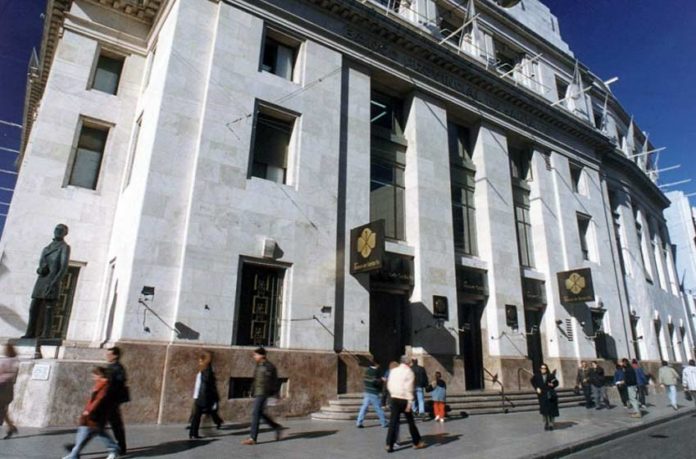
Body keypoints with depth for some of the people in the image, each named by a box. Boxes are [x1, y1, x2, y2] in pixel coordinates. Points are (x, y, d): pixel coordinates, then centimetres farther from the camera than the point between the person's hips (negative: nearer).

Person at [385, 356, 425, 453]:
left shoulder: (393, 371, 9)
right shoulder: (409, 372, -7)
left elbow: (389, 385, 10)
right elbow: (409, 388, -13)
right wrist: (409, 402, -14)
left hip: (394, 398, 4)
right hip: (404, 399, -4)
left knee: (393, 422, 3)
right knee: (410, 421, 11)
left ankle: (389, 445, -4)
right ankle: (417, 442, 24)